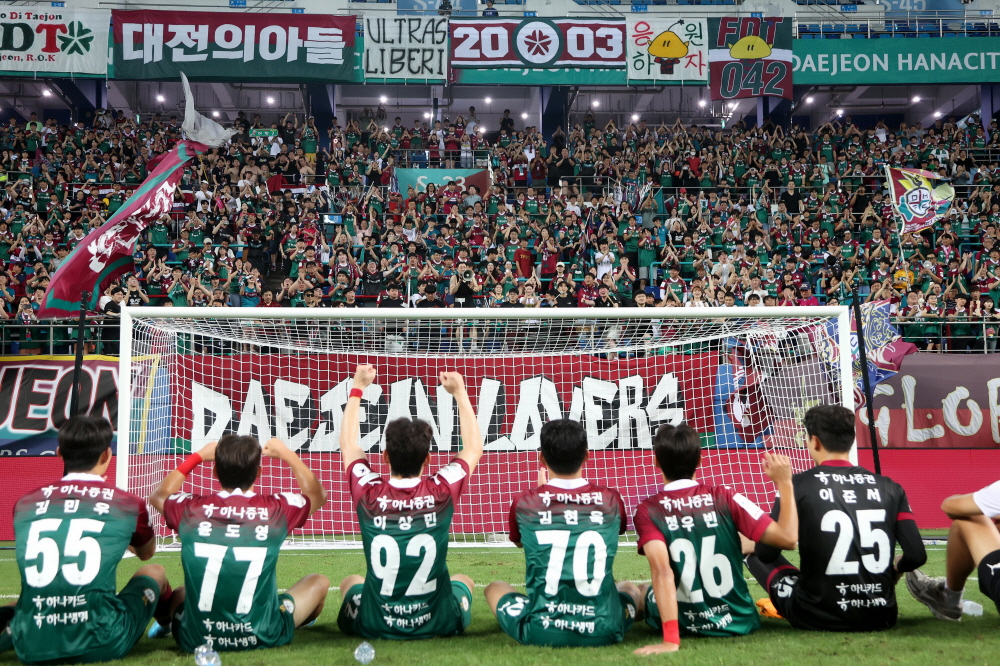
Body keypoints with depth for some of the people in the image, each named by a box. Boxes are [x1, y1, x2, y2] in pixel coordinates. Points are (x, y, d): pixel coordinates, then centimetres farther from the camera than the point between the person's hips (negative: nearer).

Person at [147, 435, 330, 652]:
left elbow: (158, 496, 20)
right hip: (263, 637, -2)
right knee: (319, 581, 25)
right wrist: (286, 454, 20)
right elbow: (317, 494, 14)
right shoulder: (276, 509, -10)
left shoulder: (191, 509, -7)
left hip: (195, 638, 2)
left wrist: (198, 456, 23)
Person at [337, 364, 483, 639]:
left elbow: (348, 444, 6)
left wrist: (357, 388, 11)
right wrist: (459, 392, 8)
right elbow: (474, 447, 3)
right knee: (463, 581, 33)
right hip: (438, 625, 0)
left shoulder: (369, 493, -16)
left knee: (350, 582, 33)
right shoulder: (442, 492, -18)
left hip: (375, 626, 0)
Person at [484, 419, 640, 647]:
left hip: (539, 633, -2)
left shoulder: (524, 503, -7)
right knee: (630, 588, 33)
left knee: (494, 588, 27)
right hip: (602, 632, 2)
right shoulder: (610, 500, -4)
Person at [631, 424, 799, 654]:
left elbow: (661, 570, -27)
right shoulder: (724, 498, -13)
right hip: (739, 621, 2)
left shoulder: (648, 510, -15)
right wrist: (785, 483, -4)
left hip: (685, 625, -1)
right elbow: (787, 538, -15)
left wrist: (670, 640, -29)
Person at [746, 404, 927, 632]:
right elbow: (916, 556, -1)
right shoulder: (889, 488, 1)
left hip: (818, 619, -3)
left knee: (754, 553, 19)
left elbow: (766, 553, -7)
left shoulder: (798, 485, -9)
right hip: (880, 617, 4)